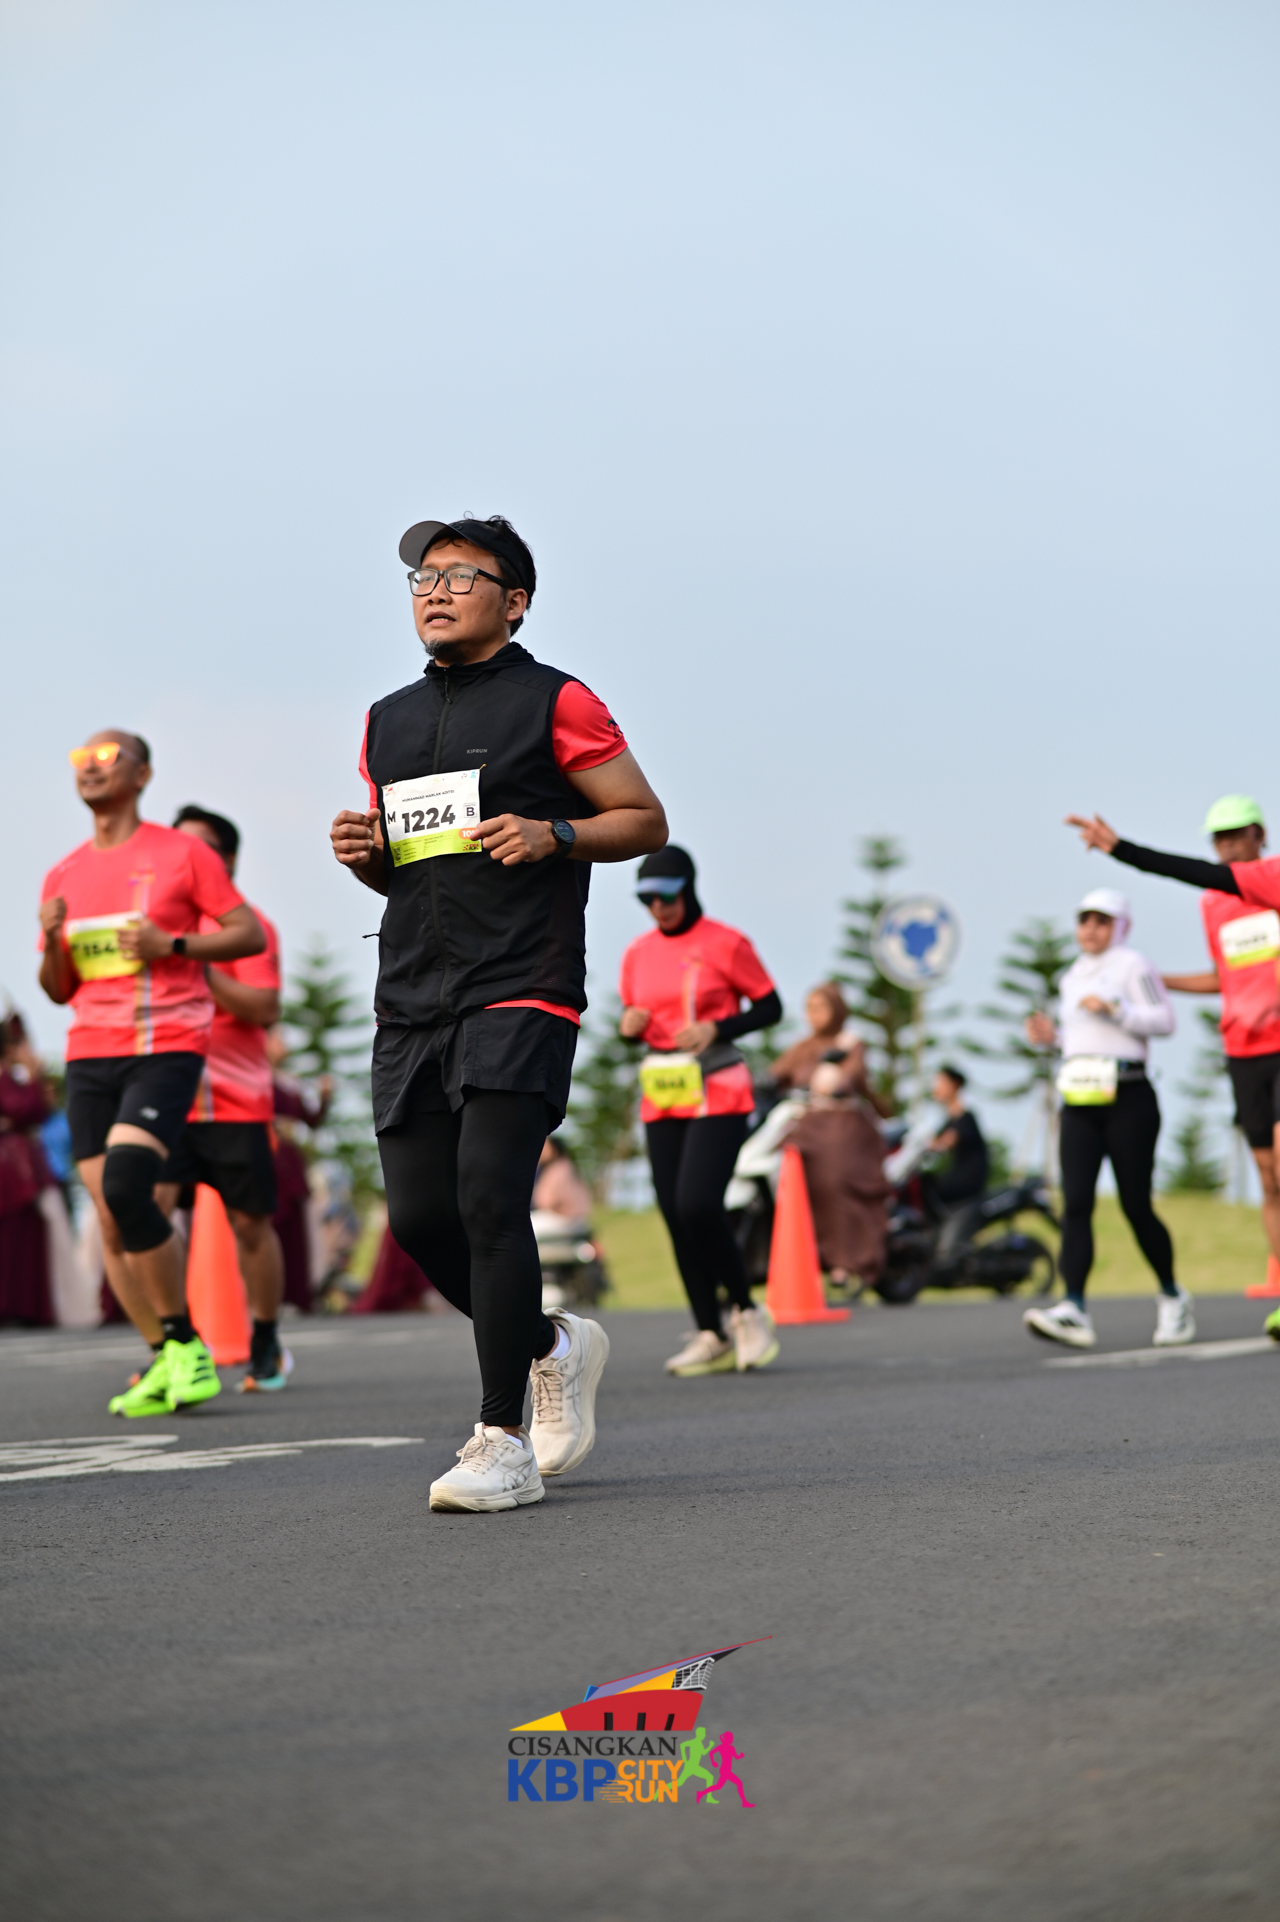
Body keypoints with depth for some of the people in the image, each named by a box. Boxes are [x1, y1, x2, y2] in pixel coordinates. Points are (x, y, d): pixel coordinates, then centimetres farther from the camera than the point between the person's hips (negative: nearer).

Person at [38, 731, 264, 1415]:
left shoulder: (181, 853, 1)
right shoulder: (63, 877, 15)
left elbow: (251, 934, 0)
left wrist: (172, 944, -13)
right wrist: (52, 942, -2)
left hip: (167, 1052, -6)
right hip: (90, 1057, 6)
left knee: (125, 1190, -23)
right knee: (110, 1221, 0)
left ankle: (184, 1341, -8)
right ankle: (164, 1363, 8)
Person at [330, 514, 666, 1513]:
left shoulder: (556, 703, 0)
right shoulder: (389, 721, 19)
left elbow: (646, 821, 2)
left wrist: (552, 835, -14)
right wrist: (362, 853, 4)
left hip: (521, 994, -6)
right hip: (411, 1002, 7)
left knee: (488, 1196, -16)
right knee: (419, 1216, 2)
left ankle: (504, 1444, -11)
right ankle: (555, 1344, 28)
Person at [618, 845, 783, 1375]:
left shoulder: (725, 944, -6)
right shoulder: (638, 953, 9)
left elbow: (770, 1008, -1)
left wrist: (717, 1027, -16)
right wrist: (629, 1026, -5)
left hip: (718, 1093, -6)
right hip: (661, 1098, 6)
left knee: (698, 1206, -18)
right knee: (676, 1216, 1)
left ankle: (745, 1309, 3)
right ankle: (710, 1338, 9)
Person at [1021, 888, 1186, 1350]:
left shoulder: (1132, 965, -1)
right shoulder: (1073, 978, 21)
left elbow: (1164, 1020, -10)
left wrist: (1114, 1008, -20)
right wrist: (1051, 1036, 13)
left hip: (1128, 1100, -6)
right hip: (1079, 1105, 6)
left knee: (1136, 1207, -3)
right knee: (1076, 1205, -10)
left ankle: (1173, 1298, 18)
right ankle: (1075, 1311, -20)